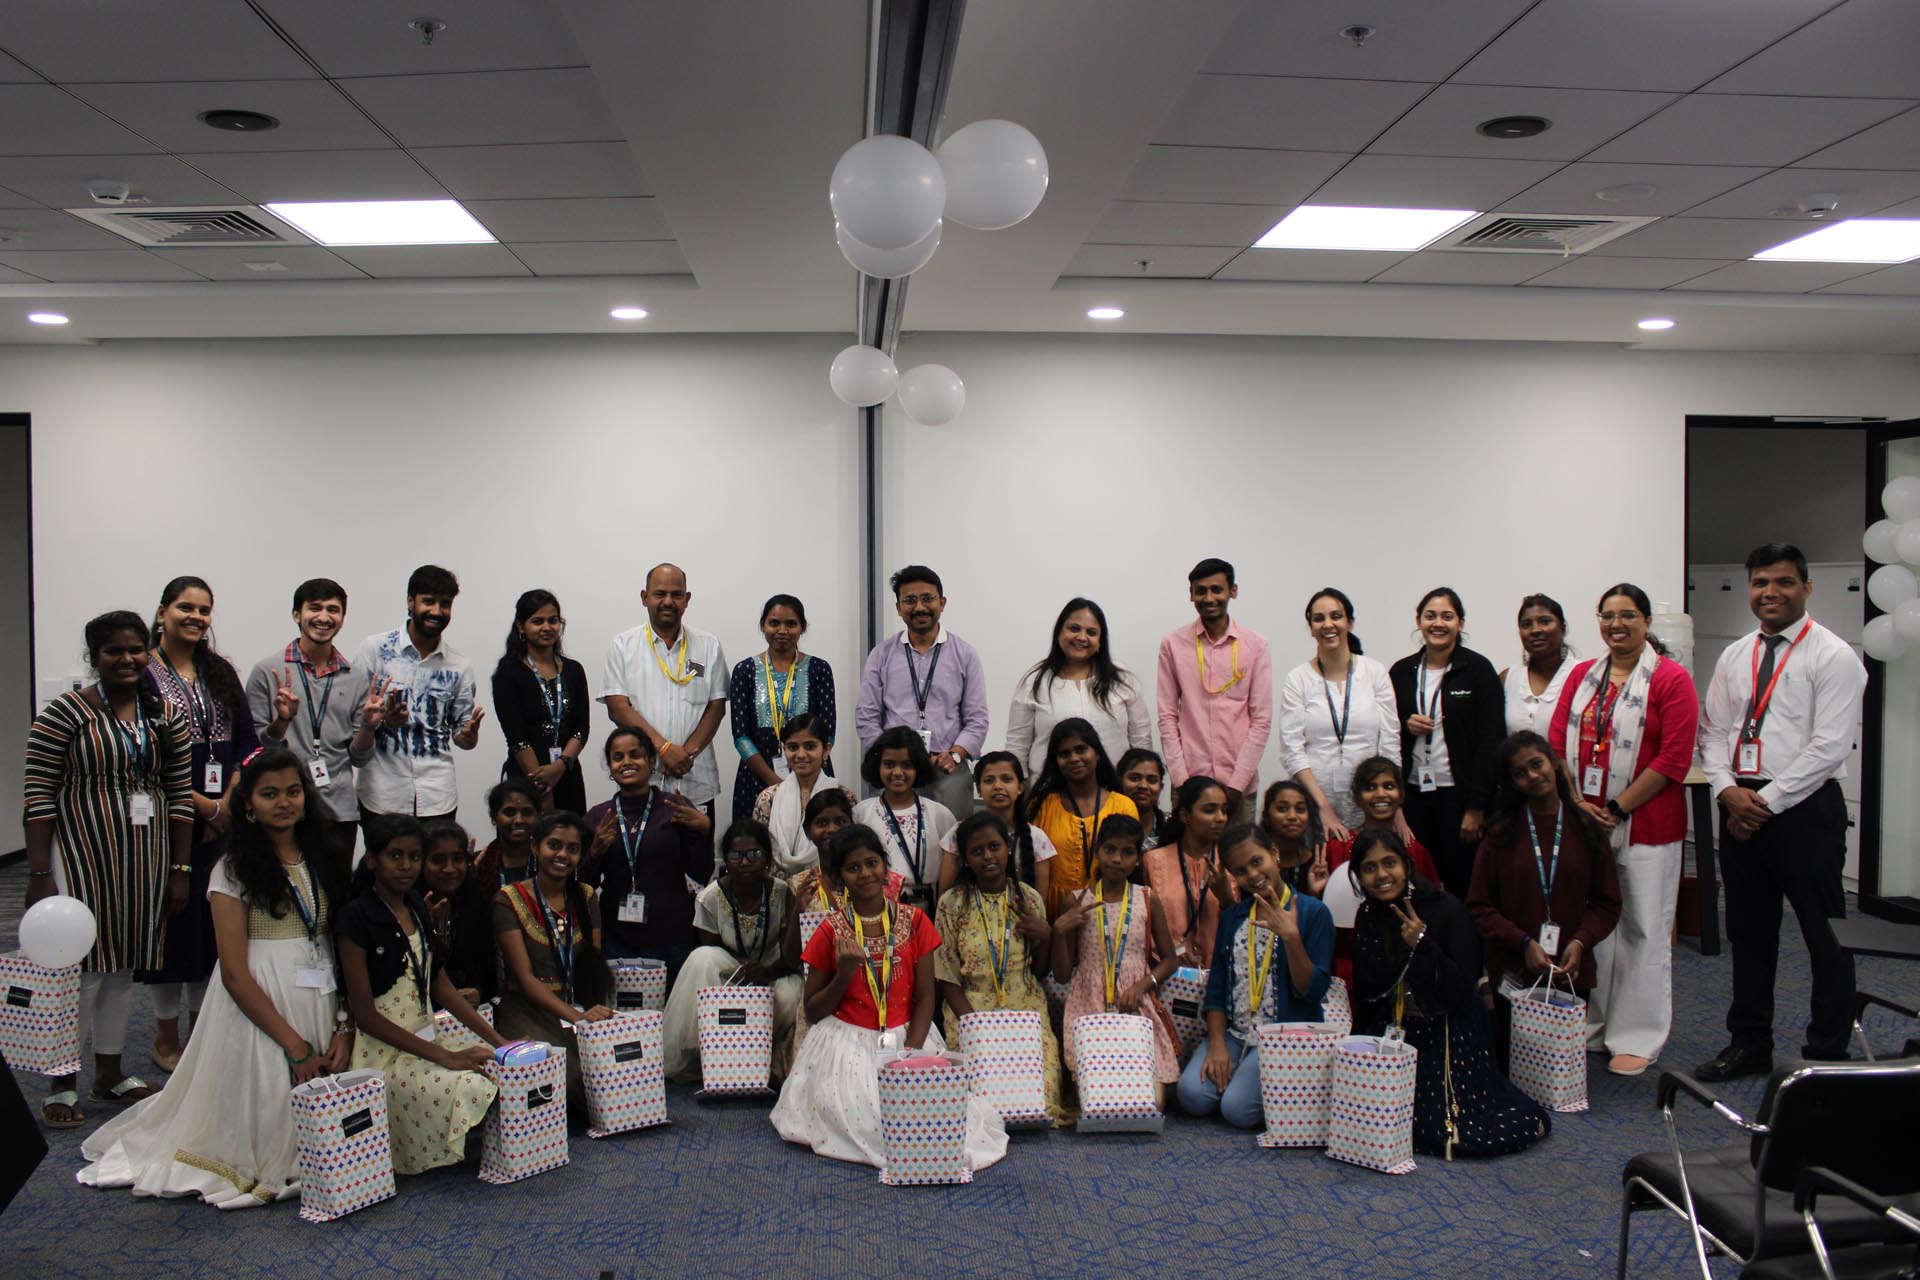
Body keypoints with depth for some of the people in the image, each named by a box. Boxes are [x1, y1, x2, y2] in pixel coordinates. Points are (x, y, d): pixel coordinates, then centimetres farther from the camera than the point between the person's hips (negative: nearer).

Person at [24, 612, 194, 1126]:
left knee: (123, 965, 13)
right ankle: (63, 1083, 11)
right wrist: (38, 876, -13)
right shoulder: (64, 713, -7)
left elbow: (180, 795, 9)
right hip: (80, 855, -5)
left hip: (145, 860, 5)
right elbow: (38, 796, -9)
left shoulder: (166, 718, 7)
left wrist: (180, 869, 6)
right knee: (79, 966, -2)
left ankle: (110, 1072, 26)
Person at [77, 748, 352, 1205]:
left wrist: (344, 1027, -4)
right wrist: (294, 1044, -15)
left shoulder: (320, 859, 10)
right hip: (259, 1006, -5)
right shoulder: (234, 870, -6)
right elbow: (234, 973, -12)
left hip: (322, 1001, 5)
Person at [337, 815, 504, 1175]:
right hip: (384, 1053, -7)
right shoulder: (356, 918, -12)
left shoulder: (417, 908, 10)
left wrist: (496, 1038, 1)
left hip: (428, 1037, 7)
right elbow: (364, 1013, -15)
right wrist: (444, 1057, -19)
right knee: (472, 1087, -28)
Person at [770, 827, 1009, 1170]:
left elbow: (924, 997, 1)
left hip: (908, 1038, 2)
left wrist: (911, 1051, -13)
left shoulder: (914, 920, 1)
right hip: (848, 1043, -2)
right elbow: (813, 1012, 2)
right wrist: (844, 974, -15)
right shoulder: (831, 932, -2)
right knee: (856, 1110, -25)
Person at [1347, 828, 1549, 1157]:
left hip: (1448, 1034, -5)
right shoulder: (1368, 917, 1)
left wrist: (1422, 945, -29)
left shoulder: (1446, 909, -15)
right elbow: (1366, 994, 5)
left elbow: (1462, 991, -20)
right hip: (1395, 1032, 5)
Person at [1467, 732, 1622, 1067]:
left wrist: (1580, 941, -12)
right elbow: (1480, 907, -4)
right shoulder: (1502, 832, -3)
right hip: (1514, 973, -1)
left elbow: (1608, 903, 5)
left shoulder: (1586, 828, 1)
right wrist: (1524, 943, -16)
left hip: (1571, 972, 1)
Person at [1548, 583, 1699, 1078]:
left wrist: (1617, 809, -13)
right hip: (1584, 824, 5)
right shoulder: (1582, 676, 10)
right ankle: (1588, 1028, 23)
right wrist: (1573, 801, -6)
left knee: (1643, 932, 3)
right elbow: (1556, 743, 8)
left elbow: (1674, 759, -13)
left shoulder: (1671, 679, -6)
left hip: (1646, 826, -5)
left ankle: (1639, 1040, 14)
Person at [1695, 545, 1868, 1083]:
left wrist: (1767, 802, -14)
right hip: (1739, 810, 6)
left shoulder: (1833, 656, -6)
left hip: (1804, 810, -6)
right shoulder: (1734, 656, 12)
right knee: (1748, 934, 14)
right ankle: (1749, 1046, 26)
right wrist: (1729, 791, -6)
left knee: (1826, 938, 2)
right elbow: (1713, 733, 12)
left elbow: (1828, 746, -14)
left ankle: (1827, 1057, 14)